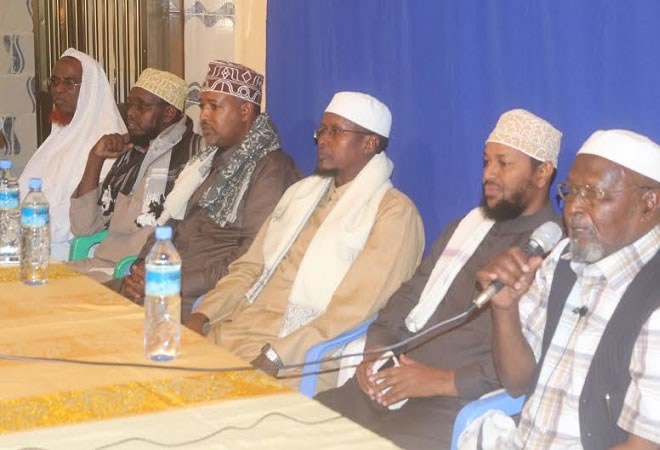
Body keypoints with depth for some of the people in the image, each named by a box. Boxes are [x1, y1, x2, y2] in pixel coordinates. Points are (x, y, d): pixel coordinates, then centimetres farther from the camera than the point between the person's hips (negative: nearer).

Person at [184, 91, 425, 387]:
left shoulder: (393, 212, -6)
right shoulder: (303, 191, 18)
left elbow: (353, 312, -16)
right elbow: (250, 266, 18)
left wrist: (274, 356, -23)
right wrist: (202, 315, 1)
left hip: (296, 357, -7)